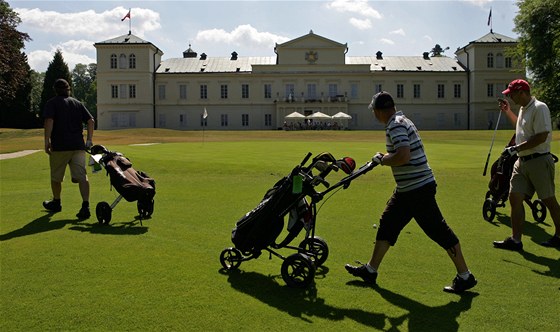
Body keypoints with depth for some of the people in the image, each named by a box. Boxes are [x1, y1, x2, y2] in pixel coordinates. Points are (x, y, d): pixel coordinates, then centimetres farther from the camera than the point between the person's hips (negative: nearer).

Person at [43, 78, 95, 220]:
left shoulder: (52, 103, 3)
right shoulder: (78, 103, 15)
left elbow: (49, 121, -13)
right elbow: (90, 120, 8)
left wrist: (47, 141, -12)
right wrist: (89, 140, 10)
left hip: (59, 146, -3)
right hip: (78, 145, 3)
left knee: (56, 177, 16)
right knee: (81, 176, -5)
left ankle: (56, 203, 33)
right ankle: (85, 206, -19)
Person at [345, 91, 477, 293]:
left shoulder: (396, 125, -18)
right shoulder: (401, 121, 13)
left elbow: (404, 156, -31)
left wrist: (383, 160, -15)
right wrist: (385, 157, 13)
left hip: (419, 189, -11)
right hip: (406, 190, 11)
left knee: (439, 231, -2)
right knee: (387, 225, 14)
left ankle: (465, 277, 10)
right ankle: (370, 271, 24)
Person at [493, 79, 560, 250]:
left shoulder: (539, 108, -14)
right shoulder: (523, 109, 15)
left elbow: (541, 137, -22)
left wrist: (516, 148, -20)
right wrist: (508, 112, 28)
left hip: (539, 161, -9)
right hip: (522, 162, 9)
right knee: (515, 198, 2)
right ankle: (516, 240, 6)